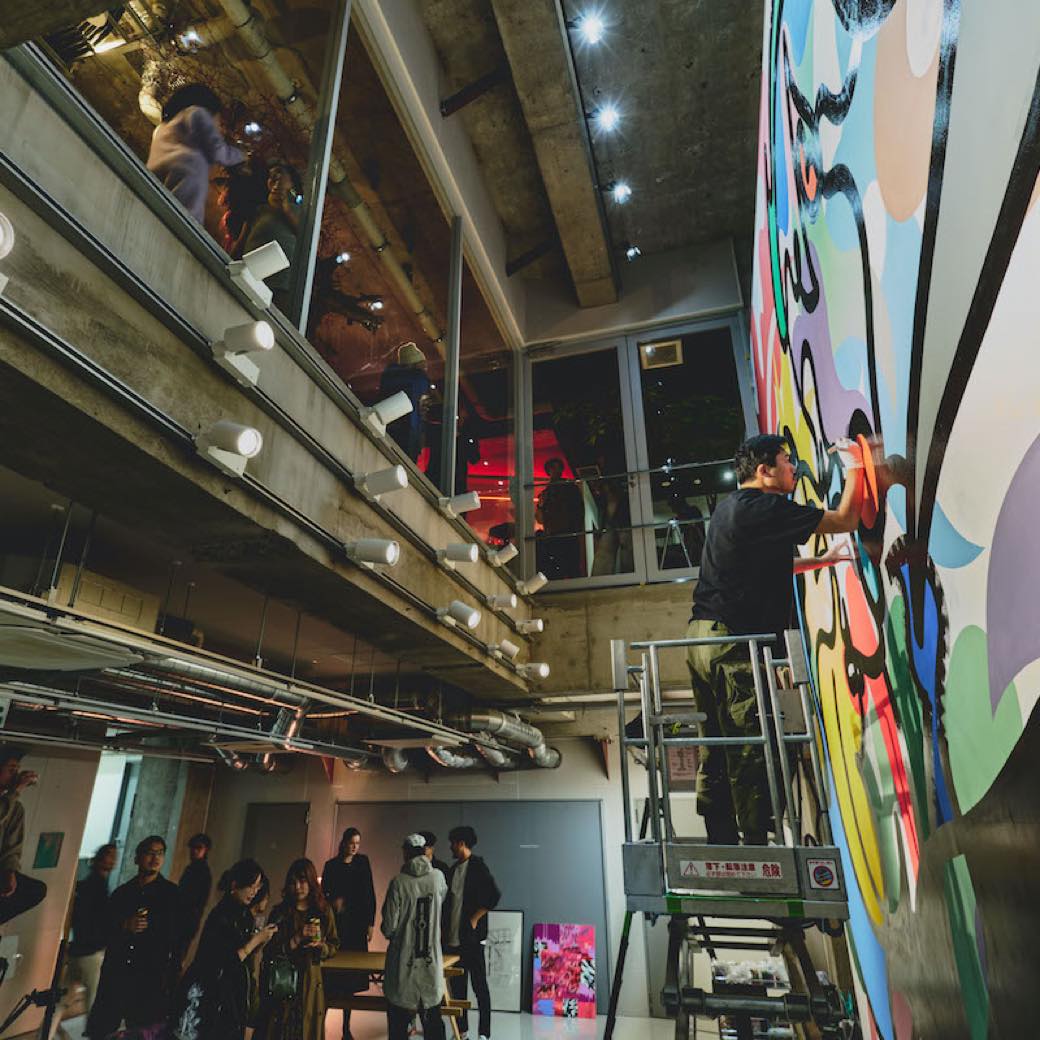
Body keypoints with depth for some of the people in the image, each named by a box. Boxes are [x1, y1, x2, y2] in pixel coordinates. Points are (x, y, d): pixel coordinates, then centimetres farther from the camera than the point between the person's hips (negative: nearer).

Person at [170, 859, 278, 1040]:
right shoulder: (220, 915, -19)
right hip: (211, 995, -7)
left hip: (235, 995, 7)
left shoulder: (245, 915, 4)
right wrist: (256, 939, -18)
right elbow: (225, 963, -21)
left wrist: (263, 940, -7)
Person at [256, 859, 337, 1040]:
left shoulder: (324, 911, 0)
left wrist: (320, 945, -14)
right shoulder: (280, 912, -2)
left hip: (311, 982, 1)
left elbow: (333, 946, 7)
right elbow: (270, 951, -8)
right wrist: (297, 939, -19)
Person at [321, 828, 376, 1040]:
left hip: (357, 923, 1)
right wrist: (332, 903, -14)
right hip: (336, 923, -1)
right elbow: (323, 893, 6)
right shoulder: (331, 865, 2)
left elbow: (370, 893, 4)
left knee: (351, 974, 3)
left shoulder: (363, 862, 4)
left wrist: (370, 922, 0)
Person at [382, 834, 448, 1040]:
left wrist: (388, 930, 10)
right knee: (433, 1022, 14)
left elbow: (388, 928, -12)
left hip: (403, 963, -3)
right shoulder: (438, 877, -4)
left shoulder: (399, 881, -14)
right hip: (431, 960, 3)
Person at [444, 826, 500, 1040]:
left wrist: (474, 918, -13)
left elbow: (494, 895, -17)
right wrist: (445, 931, 13)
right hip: (453, 938, 7)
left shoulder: (477, 866, -10)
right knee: (457, 986, 13)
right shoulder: (453, 870, 12)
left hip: (471, 938, -7)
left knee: (479, 986, 1)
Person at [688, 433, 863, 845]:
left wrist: (821, 560, 30)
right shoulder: (765, 508, -11)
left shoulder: (731, 507, 18)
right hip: (733, 640, -10)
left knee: (716, 749, 13)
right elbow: (845, 520, -6)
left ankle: (721, 843, 21)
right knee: (748, 752, -3)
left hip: (701, 637, 10)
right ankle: (757, 843, 5)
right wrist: (855, 470, 8)